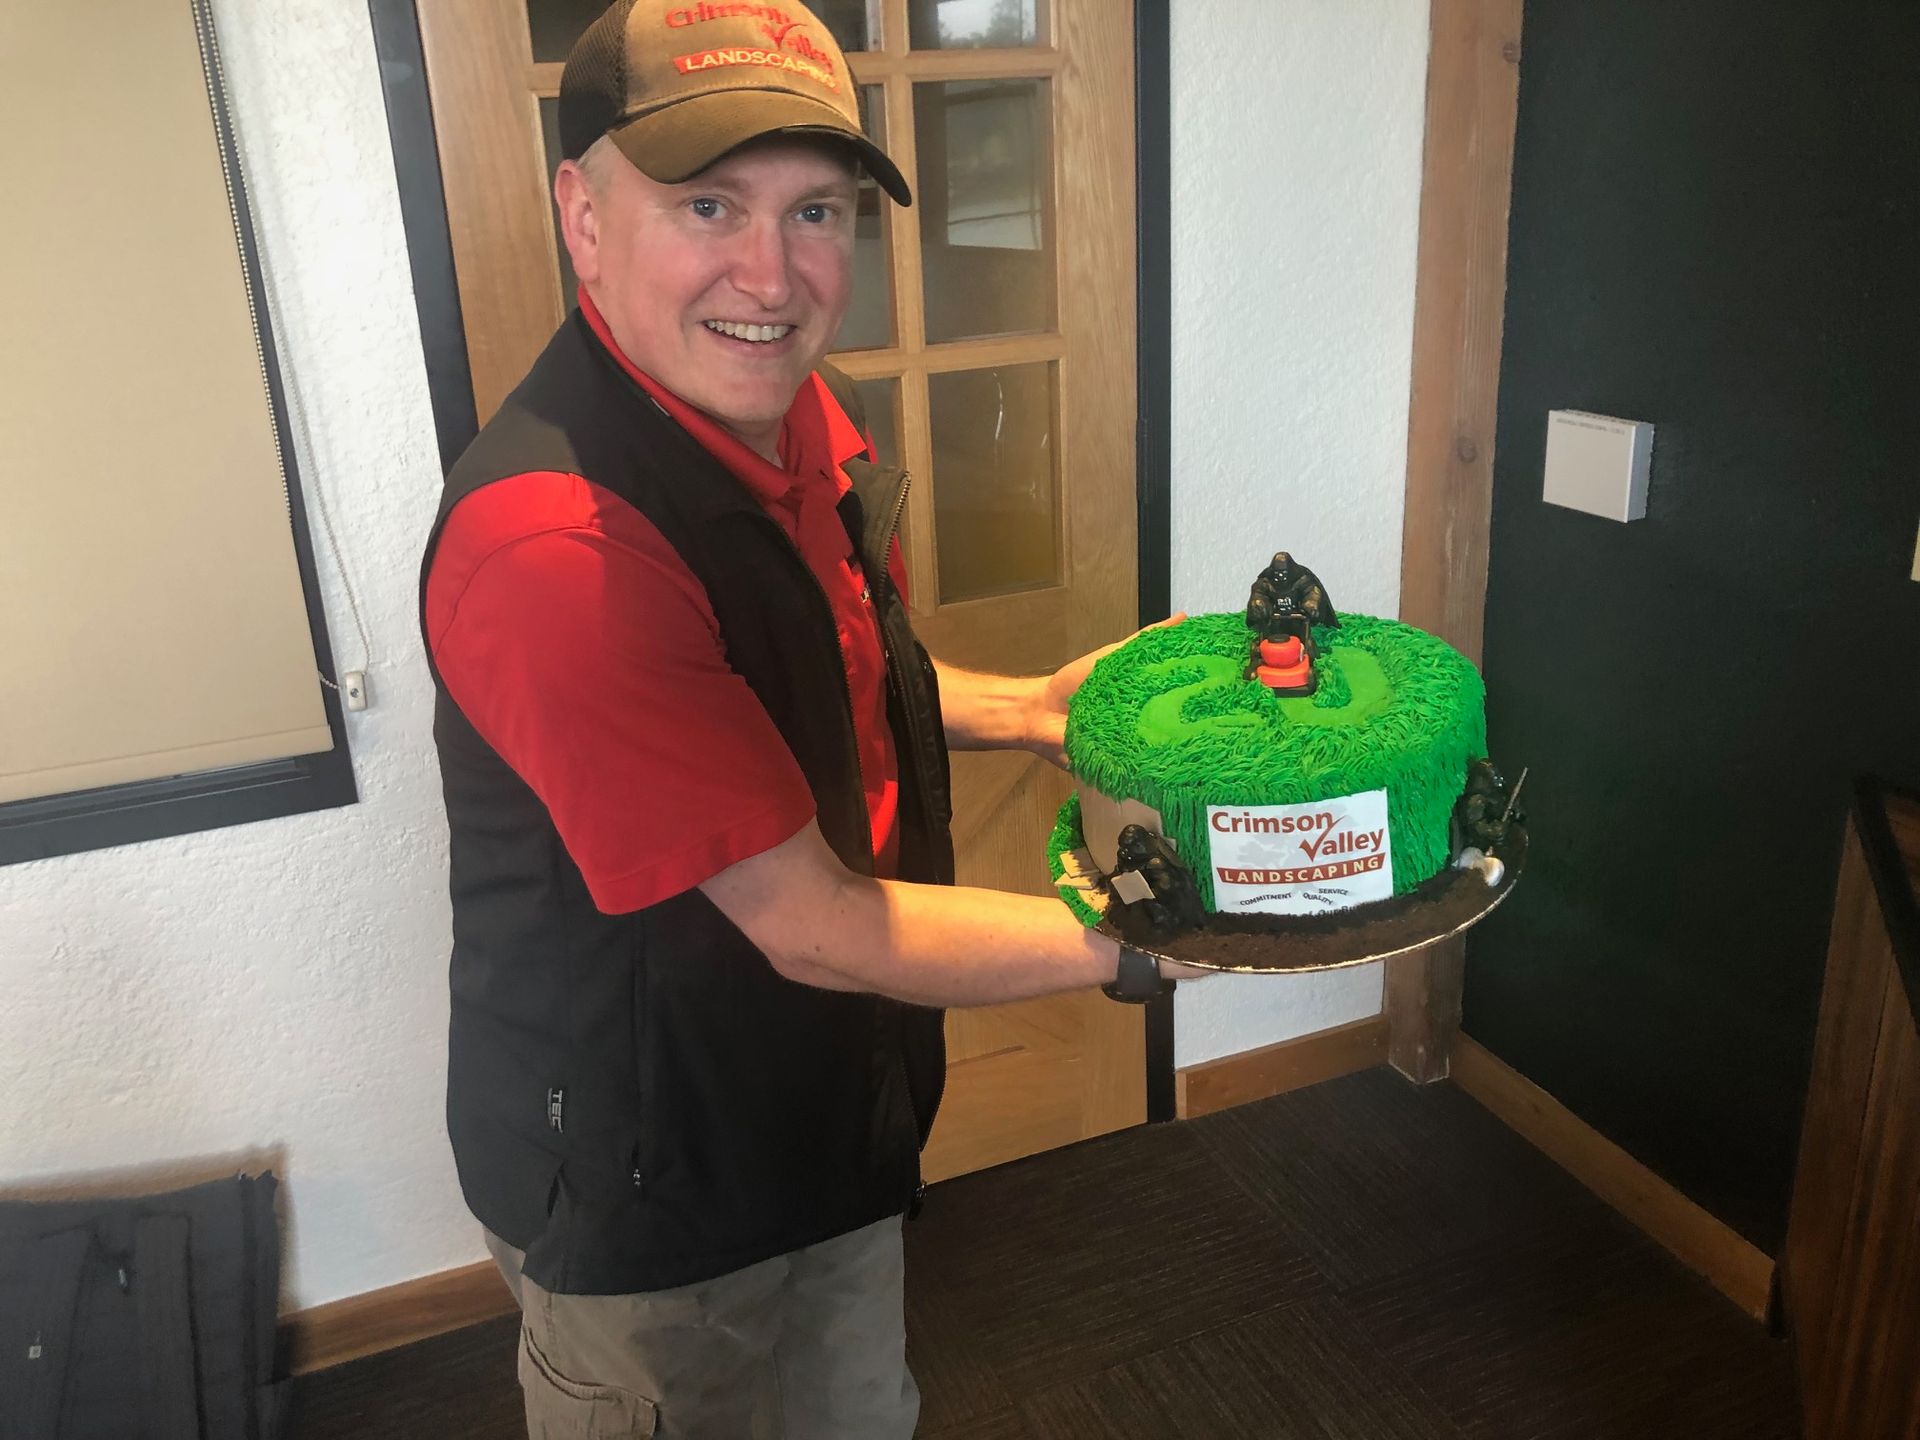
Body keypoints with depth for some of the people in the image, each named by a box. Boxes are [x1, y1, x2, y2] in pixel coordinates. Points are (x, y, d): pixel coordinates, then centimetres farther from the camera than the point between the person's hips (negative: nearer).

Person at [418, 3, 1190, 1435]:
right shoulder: (555, 548, -35)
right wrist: (1138, 943, -21)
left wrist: (1028, 708, -5)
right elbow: (817, 931, -29)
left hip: (834, 1109, 8)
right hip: (646, 1185, -7)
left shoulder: (796, 407, -5)